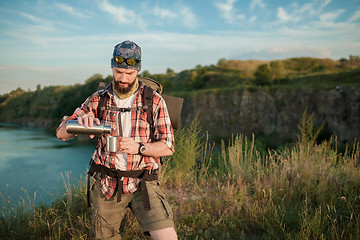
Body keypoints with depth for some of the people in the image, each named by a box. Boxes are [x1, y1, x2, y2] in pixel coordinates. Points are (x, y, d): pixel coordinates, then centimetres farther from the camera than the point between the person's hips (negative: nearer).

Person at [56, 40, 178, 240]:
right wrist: (78, 122, -24)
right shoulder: (98, 100, 3)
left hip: (142, 183, -2)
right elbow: (61, 133, 0)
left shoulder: (154, 101, -2)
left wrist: (139, 147, -22)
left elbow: (167, 147, -3)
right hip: (106, 184, 2)